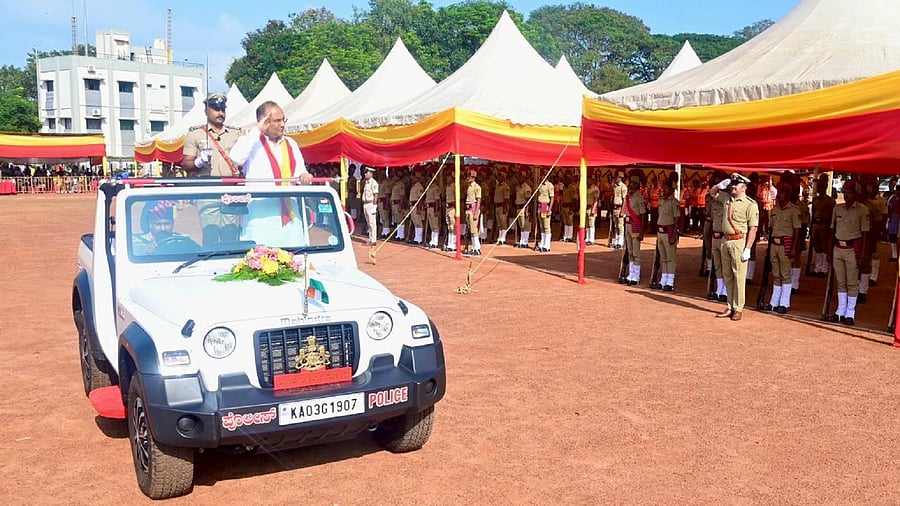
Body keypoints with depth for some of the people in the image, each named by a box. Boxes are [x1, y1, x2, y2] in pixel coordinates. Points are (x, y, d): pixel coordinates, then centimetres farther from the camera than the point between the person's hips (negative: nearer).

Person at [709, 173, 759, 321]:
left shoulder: (750, 204, -11)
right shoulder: (727, 198, 9)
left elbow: (753, 228, -13)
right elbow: (712, 192, 27)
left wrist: (747, 249, -18)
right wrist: (720, 185, 5)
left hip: (739, 242, -7)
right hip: (725, 241, 7)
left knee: (739, 276, -3)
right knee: (727, 275, 12)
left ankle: (738, 309, 5)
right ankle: (730, 307, 21)